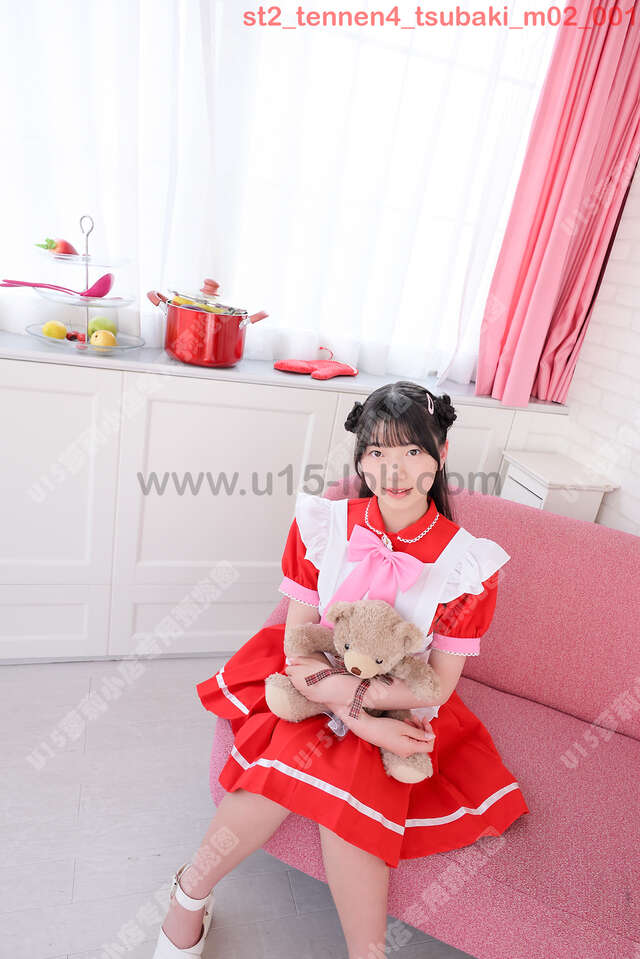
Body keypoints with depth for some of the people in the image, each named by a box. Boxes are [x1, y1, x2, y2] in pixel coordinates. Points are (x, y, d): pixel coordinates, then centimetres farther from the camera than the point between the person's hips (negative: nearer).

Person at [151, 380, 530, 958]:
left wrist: (349, 691, -22)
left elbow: (439, 683, -9)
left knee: (354, 784, -26)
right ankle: (190, 894, 1)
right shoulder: (323, 525, -11)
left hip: (399, 708, 0)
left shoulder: (468, 562, -13)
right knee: (294, 764, -25)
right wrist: (363, 724, -21)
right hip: (314, 689, 1)